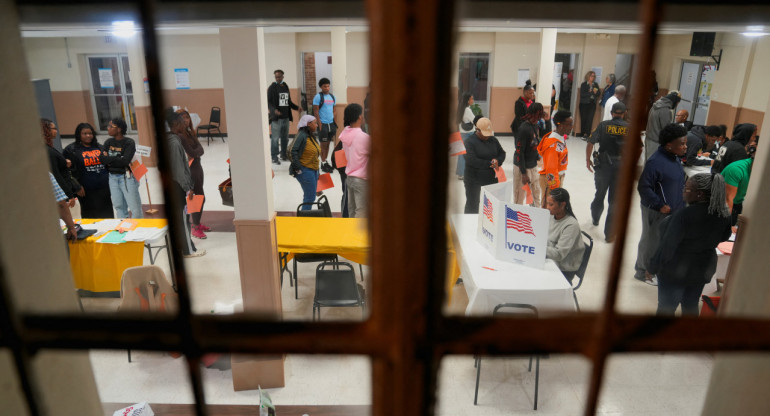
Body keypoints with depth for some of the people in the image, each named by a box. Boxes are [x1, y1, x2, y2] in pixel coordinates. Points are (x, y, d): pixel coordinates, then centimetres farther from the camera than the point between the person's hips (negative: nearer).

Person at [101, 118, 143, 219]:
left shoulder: (129, 142, -9)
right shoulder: (108, 142, 8)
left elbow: (125, 161, -18)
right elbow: (102, 158, -3)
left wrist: (110, 159, -6)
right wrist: (117, 160, -16)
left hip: (126, 177, -5)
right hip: (113, 178, 6)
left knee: (135, 206, -4)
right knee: (119, 206, 12)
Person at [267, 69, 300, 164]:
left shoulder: (285, 87, 13)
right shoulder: (272, 87, -4)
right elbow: (268, 102, -9)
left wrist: (297, 107, 4)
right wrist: (274, 110, -26)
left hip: (286, 117, 6)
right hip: (276, 117, -6)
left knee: (285, 138, 13)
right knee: (275, 138, -4)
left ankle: (284, 155, 25)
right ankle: (274, 157, 4)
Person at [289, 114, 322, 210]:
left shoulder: (311, 136, 12)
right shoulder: (302, 136, -15)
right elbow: (293, 151, -21)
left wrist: (317, 171, 16)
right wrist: (298, 168, -21)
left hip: (313, 170, 9)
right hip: (305, 170, -9)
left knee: (310, 196, 14)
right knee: (310, 197, -7)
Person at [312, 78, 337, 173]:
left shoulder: (332, 97, 12)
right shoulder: (318, 97, -6)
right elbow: (316, 112, -9)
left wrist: (335, 123, 9)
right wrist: (320, 124, -14)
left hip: (331, 124, 6)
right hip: (323, 124, -5)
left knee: (328, 143, 11)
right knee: (323, 144, -1)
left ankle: (326, 161, 20)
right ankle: (323, 163, 6)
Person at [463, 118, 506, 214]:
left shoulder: (493, 140, 6)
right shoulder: (470, 142, -12)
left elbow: (502, 153, 12)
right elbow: (471, 160, -23)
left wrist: (498, 161, -12)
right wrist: (489, 164, -22)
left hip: (491, 177, 5)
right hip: (474, 180, -5)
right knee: (472, 205, 8)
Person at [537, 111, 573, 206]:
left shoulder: (562, 138, 5)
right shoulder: (553, 145, -25)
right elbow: (551, 169, -25)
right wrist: (555, 188, -21)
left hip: (559, 177, 10)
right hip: (550, 180, -10)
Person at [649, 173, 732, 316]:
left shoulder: (685, 215, -27)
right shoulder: (725, 214, -6)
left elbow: (667, 245, -21)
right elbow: (723, 237, 13)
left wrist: (653, 267, -11)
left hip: (675, 272, -6)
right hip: (703, 270, 6)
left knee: (666, 309, 7)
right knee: (691, 306, 22)